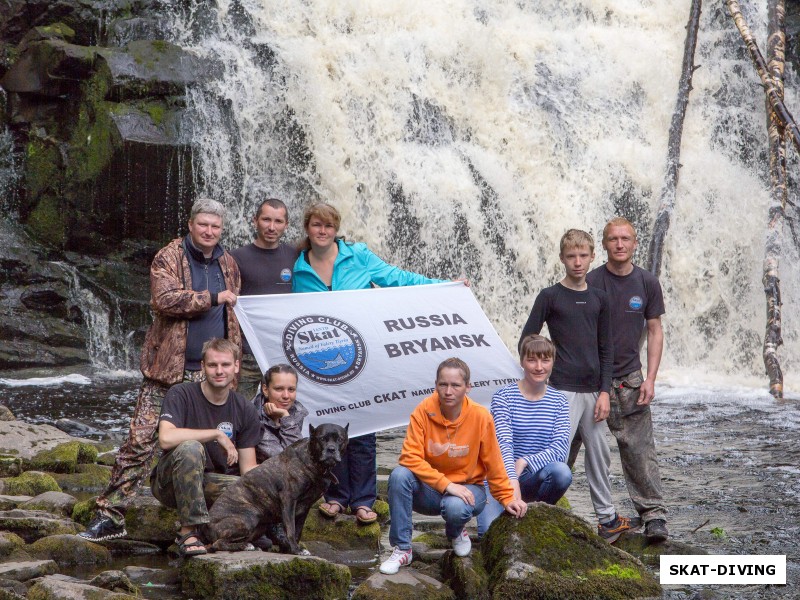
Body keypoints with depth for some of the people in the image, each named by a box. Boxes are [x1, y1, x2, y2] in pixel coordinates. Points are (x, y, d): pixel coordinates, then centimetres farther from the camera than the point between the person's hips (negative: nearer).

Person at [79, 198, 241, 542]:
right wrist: (213, 298, -17)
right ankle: (110, 515, -5)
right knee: (141, 440, -9)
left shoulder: (228, 265, 14)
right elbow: (165, 299, -20)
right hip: (168, 370, -5)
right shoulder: (169, 258, -3)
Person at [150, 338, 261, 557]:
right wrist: (217, 434, -24)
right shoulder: (182, 395, -12)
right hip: (170, 482, -3)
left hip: (212, 484, 4)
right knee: (190, 448, -36)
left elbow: (248, 468, 0)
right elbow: (166, 438, -31)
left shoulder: (245, 411, 1)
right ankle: (189, 532, -28)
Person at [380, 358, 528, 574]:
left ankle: (456, 532, 4)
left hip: (467, 488, -1)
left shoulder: (480, 417, -15)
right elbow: (410, 457, -19)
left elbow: (493, 463, -3)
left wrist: (507, 498, -1)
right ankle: (401, 549, -17)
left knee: (456, 507, -37)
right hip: (429, 490, 1)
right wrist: (447, 485, -25)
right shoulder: (424, 411, -14)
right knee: (399, 475, -29)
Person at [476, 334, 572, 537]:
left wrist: (524, 462, -23)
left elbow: (560, 448, -8)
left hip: (536, 477, 2)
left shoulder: (559, 401, 3)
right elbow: (504, 444, -18)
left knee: (562, 472, -33)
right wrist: (513, 482, -34)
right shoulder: (503, 397, -6)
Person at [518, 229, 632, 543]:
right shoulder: (549, 296, -3)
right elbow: (526, 341, -2)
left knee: (600, 455, 13)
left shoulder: (599, 298, 9)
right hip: (563, 390, -5)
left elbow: (605, 349, 10)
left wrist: (604, 392, 2)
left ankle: (607, 517, 26)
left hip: (592, 390, 5)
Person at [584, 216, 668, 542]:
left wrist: (650, 379, 0)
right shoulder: (591, 283, -4)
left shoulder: (647, 282, 4)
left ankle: (653, 515, 1)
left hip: (630, 377, 2)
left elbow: (655, 332, 9)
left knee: (640, 448, -3)